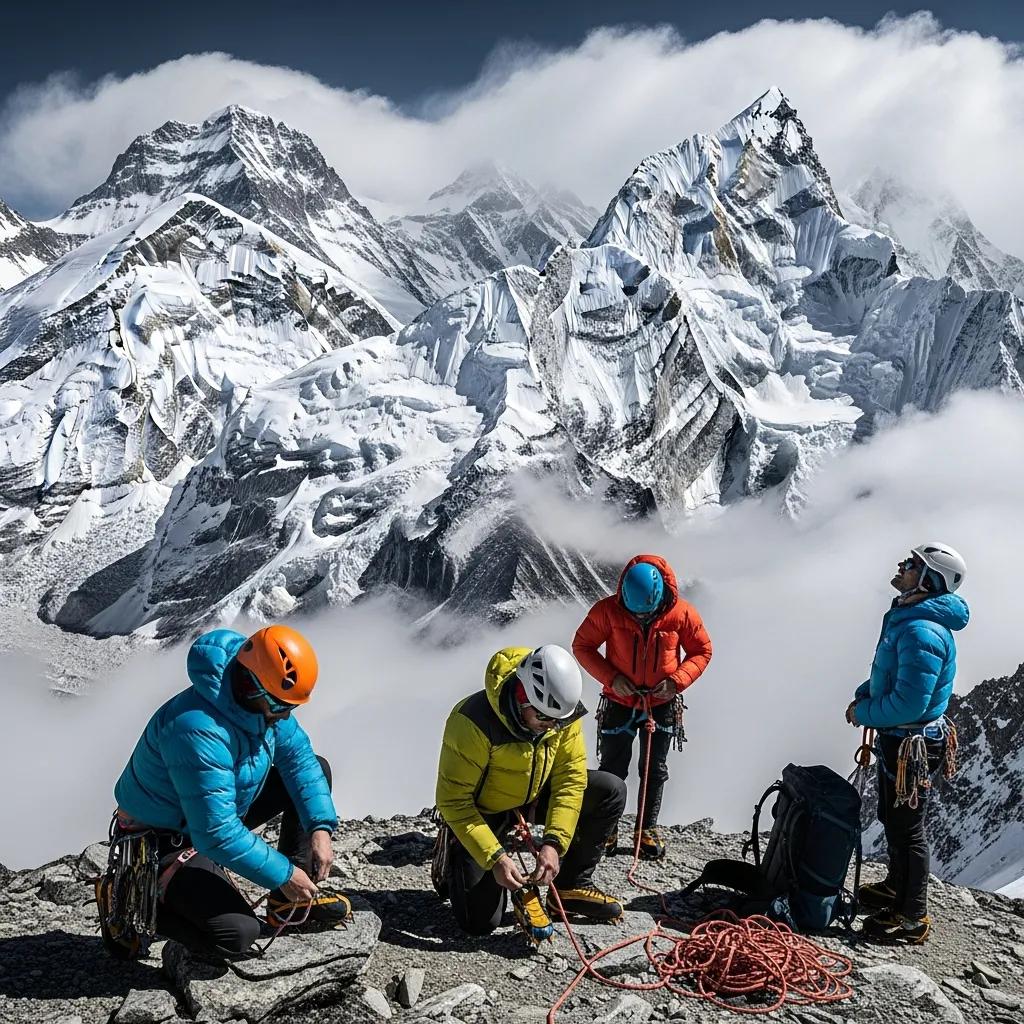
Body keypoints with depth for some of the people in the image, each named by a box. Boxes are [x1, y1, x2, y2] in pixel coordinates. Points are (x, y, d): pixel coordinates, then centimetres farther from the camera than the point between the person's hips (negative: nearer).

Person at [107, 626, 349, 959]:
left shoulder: (263, 702, -11)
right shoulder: (198, 730, -37)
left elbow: (299, 758, 0)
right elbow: (216, 834, -35)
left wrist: (320, 828, -13)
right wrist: (283, 874, -26)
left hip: (225, 809, 9)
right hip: (168, 840, -9)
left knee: (317, 769, 3)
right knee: (238, 935, -25)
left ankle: (291, 903, 10)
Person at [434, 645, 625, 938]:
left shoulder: (562, 711, -19)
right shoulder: (474, 721, -35)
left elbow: (571, 777, -14)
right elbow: (453, 801, -29)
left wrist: (554, 843, -25)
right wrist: (495, 858, -34)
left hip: (533, 798, 5)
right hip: (482, 811, -5)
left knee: (611, 791, -11)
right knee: (480, 921, -15)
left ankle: (572, 886, 3)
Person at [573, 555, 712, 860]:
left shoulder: (682, 613, -17)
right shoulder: (608, 611, -19)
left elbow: (702, 651, -4)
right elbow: (582, 645, -9)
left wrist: (677, 680, -19)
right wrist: (611, 678, -21)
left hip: (663, 704, 1)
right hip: (620, 703, -1)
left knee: (655, 770, 9)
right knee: (612, 770, 6)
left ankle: (648, 830, 21)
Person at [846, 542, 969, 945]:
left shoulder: (922, 632, -28)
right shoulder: (905, 616, 6)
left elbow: (908, 702, -31)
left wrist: (864, 713, -16)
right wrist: (862, 695, 3)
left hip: (912, 746, -10)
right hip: (896, 738, 10)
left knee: (907, 829, 2)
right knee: (892, 820, 25)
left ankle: (912, 918, 15)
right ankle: (896, 888, 43)